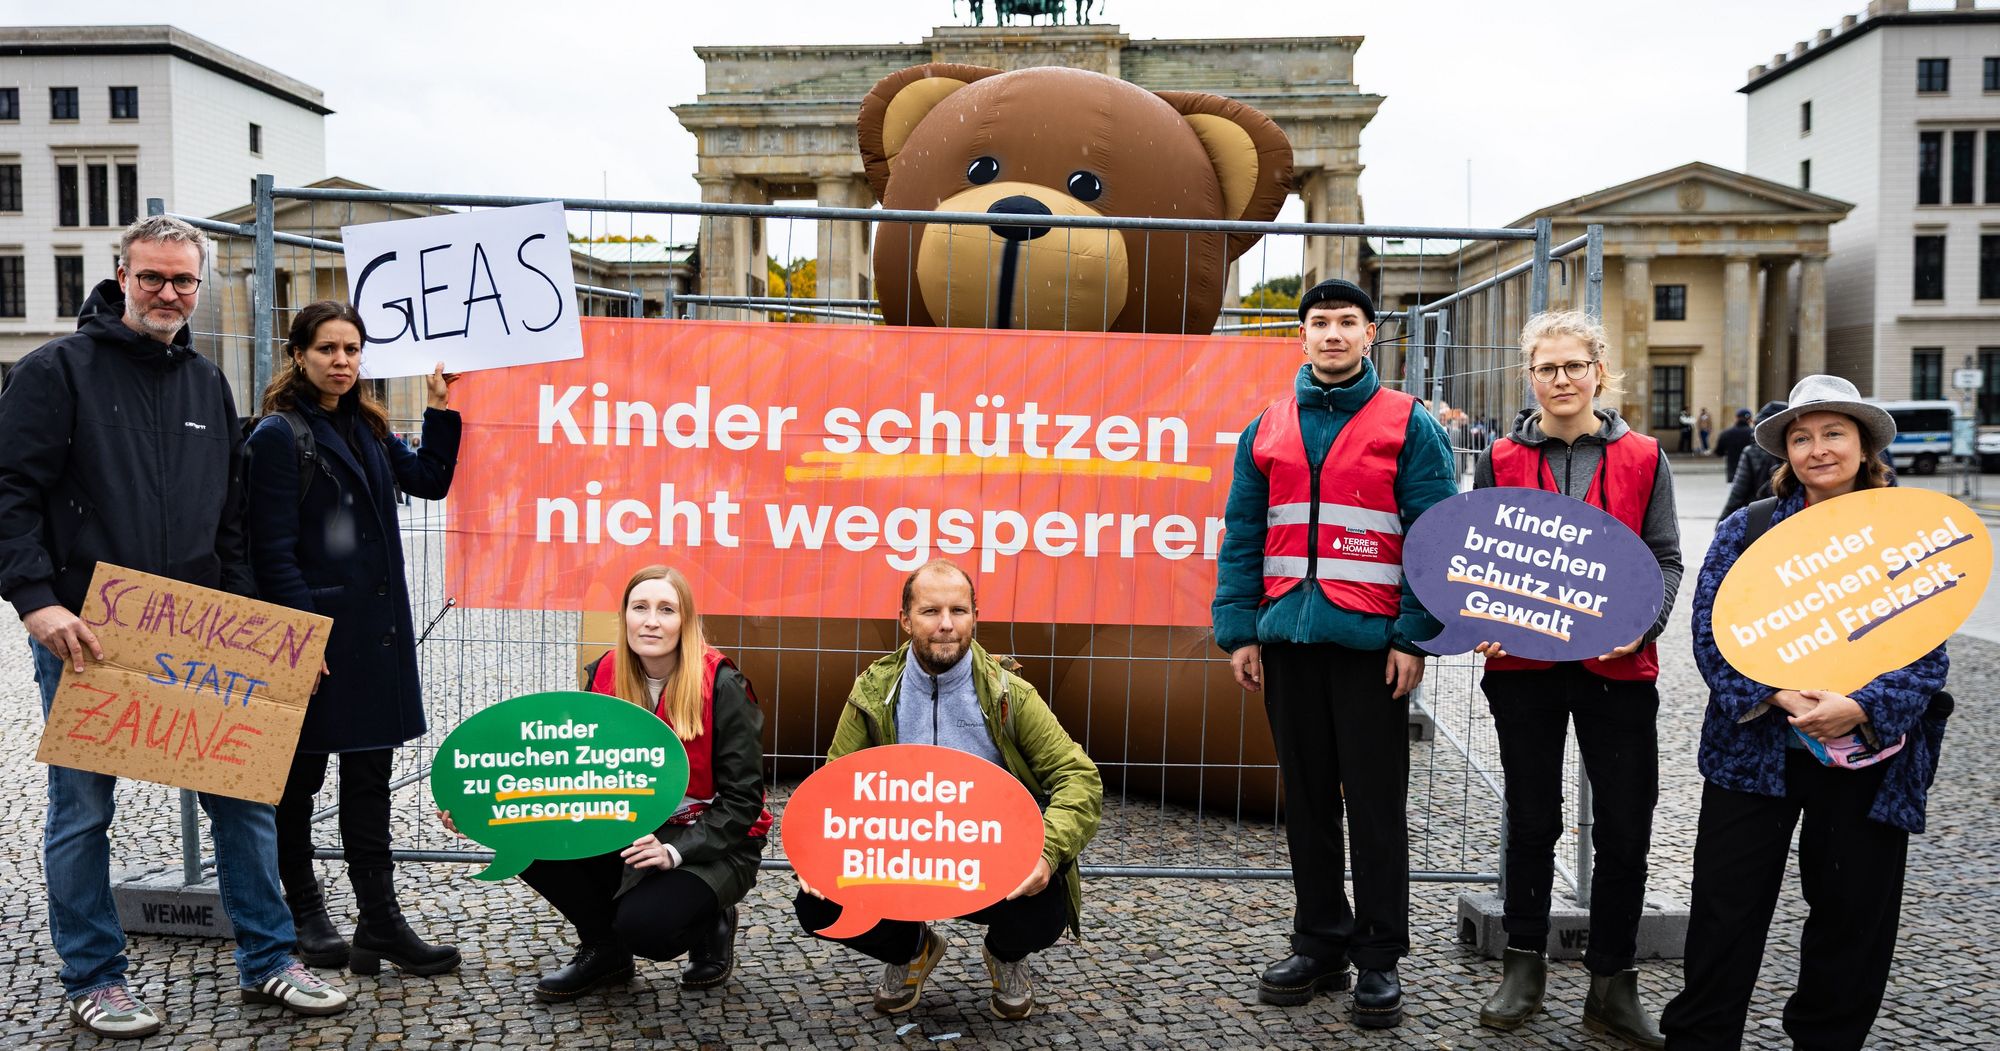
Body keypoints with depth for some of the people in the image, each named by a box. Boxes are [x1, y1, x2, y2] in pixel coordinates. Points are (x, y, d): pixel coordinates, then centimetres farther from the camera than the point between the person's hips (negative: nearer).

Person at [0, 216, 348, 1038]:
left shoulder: (209, 386, 14)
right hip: (83, 635, -4)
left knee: (243, 795, 6)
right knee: (82, 810, 7)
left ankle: (266, 961, 17)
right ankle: (93, 979, 21)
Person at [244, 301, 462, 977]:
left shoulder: (367, 428, 13)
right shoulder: (279, 435, -10)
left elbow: (430, 480, 19)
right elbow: (272, 550, -14)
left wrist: (441, 409, 11)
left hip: (375, 633, 7)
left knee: (369, 776, 7)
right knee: (300, 777, 10)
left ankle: (379, 921, 11)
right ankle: (304, 910, 25)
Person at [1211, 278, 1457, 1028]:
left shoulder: (1409, 426, 1)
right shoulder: (1267, 429, 11)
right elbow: (1241, 537, 10)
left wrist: (1414, 637, -11)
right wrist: (1237, 632, 2)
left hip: (1370, 641, -4)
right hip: (1288, 638, 4)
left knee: (1375, 803, 2)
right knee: (1307, 798, 11)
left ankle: (1379, 958, 13)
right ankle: (1320, 945, 23)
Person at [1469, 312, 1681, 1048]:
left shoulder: (1641, 459, 4)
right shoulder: (1502, 459, 5)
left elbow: (1666, 559, 3)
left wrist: (1643, 622, -14)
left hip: (1616, 664, 0)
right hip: (1522, 663, 0)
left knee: (1624, 828, 4)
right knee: (1531, 821, 11)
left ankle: (1612, 984, 18)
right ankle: (1523, 968, 25)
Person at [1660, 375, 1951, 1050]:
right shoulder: (1745, 530, 3)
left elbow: (1927, 653, -3)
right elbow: (1711, 629, -4)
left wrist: (1859, 708, -19)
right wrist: (1778, 695, -19)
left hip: (1869, 758, 1)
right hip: (1756, 748, 0)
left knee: (1853, 915, 12)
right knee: (1725, 913, 3)